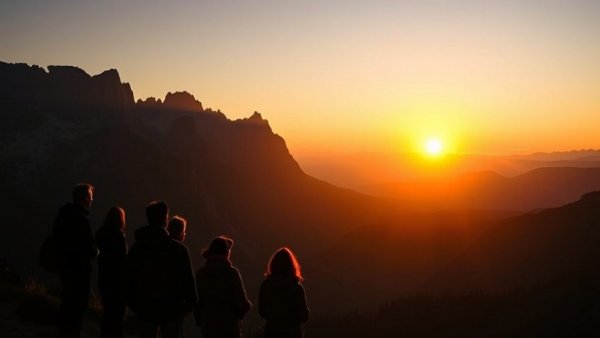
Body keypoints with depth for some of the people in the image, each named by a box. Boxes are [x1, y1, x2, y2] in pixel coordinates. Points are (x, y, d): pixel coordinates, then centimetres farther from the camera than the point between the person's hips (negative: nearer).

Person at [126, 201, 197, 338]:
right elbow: (187, 279, -8)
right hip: (171, 308, -3)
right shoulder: (178, 248, -8)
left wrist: (133, 303, 14)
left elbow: (129, 279, 7)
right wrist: (191, 303, 1)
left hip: (145, 308, 3)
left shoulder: (136, 248, 3)